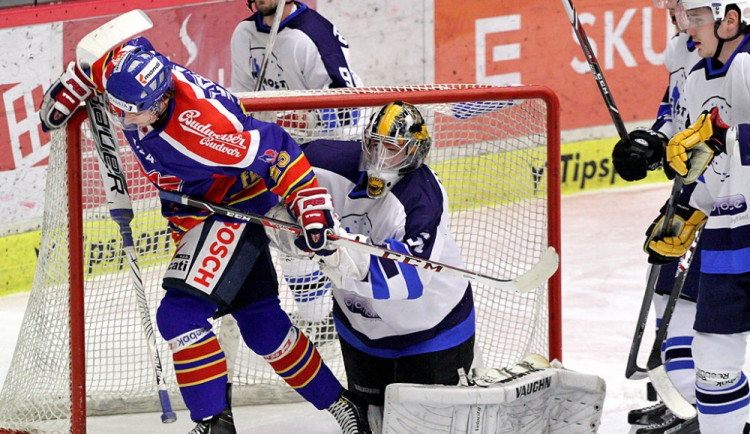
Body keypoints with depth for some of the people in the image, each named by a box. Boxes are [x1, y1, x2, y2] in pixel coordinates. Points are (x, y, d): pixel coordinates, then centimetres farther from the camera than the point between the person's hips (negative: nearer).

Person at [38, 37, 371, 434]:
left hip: (236, 205, -9)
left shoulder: (202, 127, -39)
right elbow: (94, 65, 7)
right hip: (193, 215, 9)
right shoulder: (126, 68, -18)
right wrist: (64, 94, 11)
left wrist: (309, 204, -33)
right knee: (260, 322, 15)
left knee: (181, 313, -22)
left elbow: (273, 149, -33)